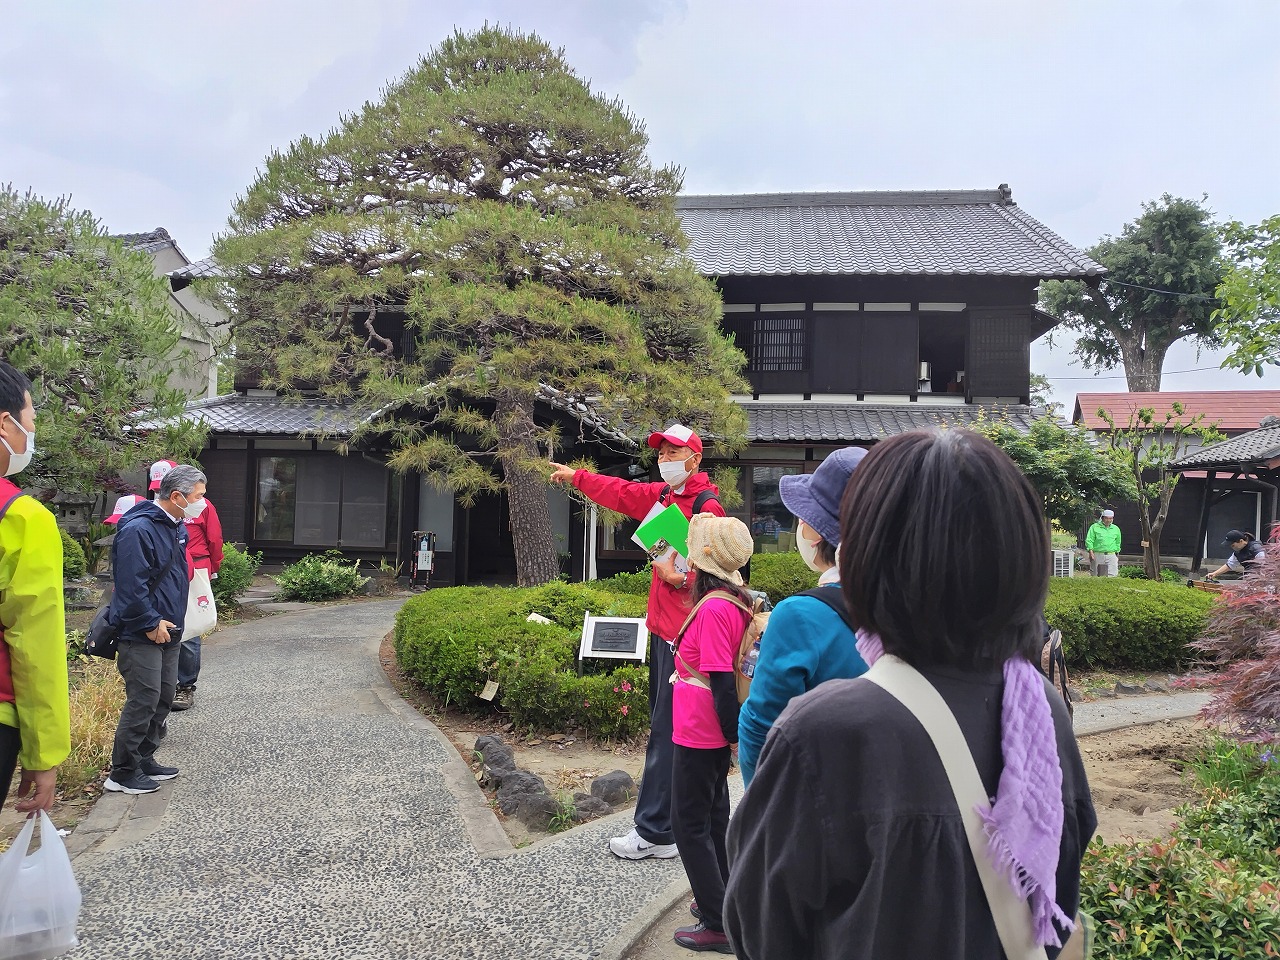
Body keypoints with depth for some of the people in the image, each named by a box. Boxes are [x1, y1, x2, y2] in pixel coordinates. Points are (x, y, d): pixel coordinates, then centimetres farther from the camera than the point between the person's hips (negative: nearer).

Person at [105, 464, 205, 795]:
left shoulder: (177, 528, 10)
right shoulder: (138, 530, -21)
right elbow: (131, 585, -24)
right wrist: (151, 624, -18)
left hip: (167, 631, 10)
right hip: (142, 635, -10)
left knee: (163, 698, 15)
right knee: (143, 702, -6)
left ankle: (145, 760, 27)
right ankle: (123, 773, 5)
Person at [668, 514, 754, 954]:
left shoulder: (713, 609, -25)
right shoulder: (736, 602, 3)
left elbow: (722, 681, -24)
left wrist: (733, 735, -17)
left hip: (698, 735, -9)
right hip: (714, 733, 9)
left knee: (690, 824, 4)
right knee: (713, 816, 21)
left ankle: (718, 924, 13)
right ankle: (722, 899, 36)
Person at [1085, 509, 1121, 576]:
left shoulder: (1116, 529, 15)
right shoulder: (1094, 527, 3)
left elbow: (1118, 543, 24)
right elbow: (1089, 540, -2)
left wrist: (1117, 553, 21)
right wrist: (1091, 552, -12)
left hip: (1111, 556, 2)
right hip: (1097, 555, -2)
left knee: (1112, 576, -8)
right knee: (1095, 575, 1)